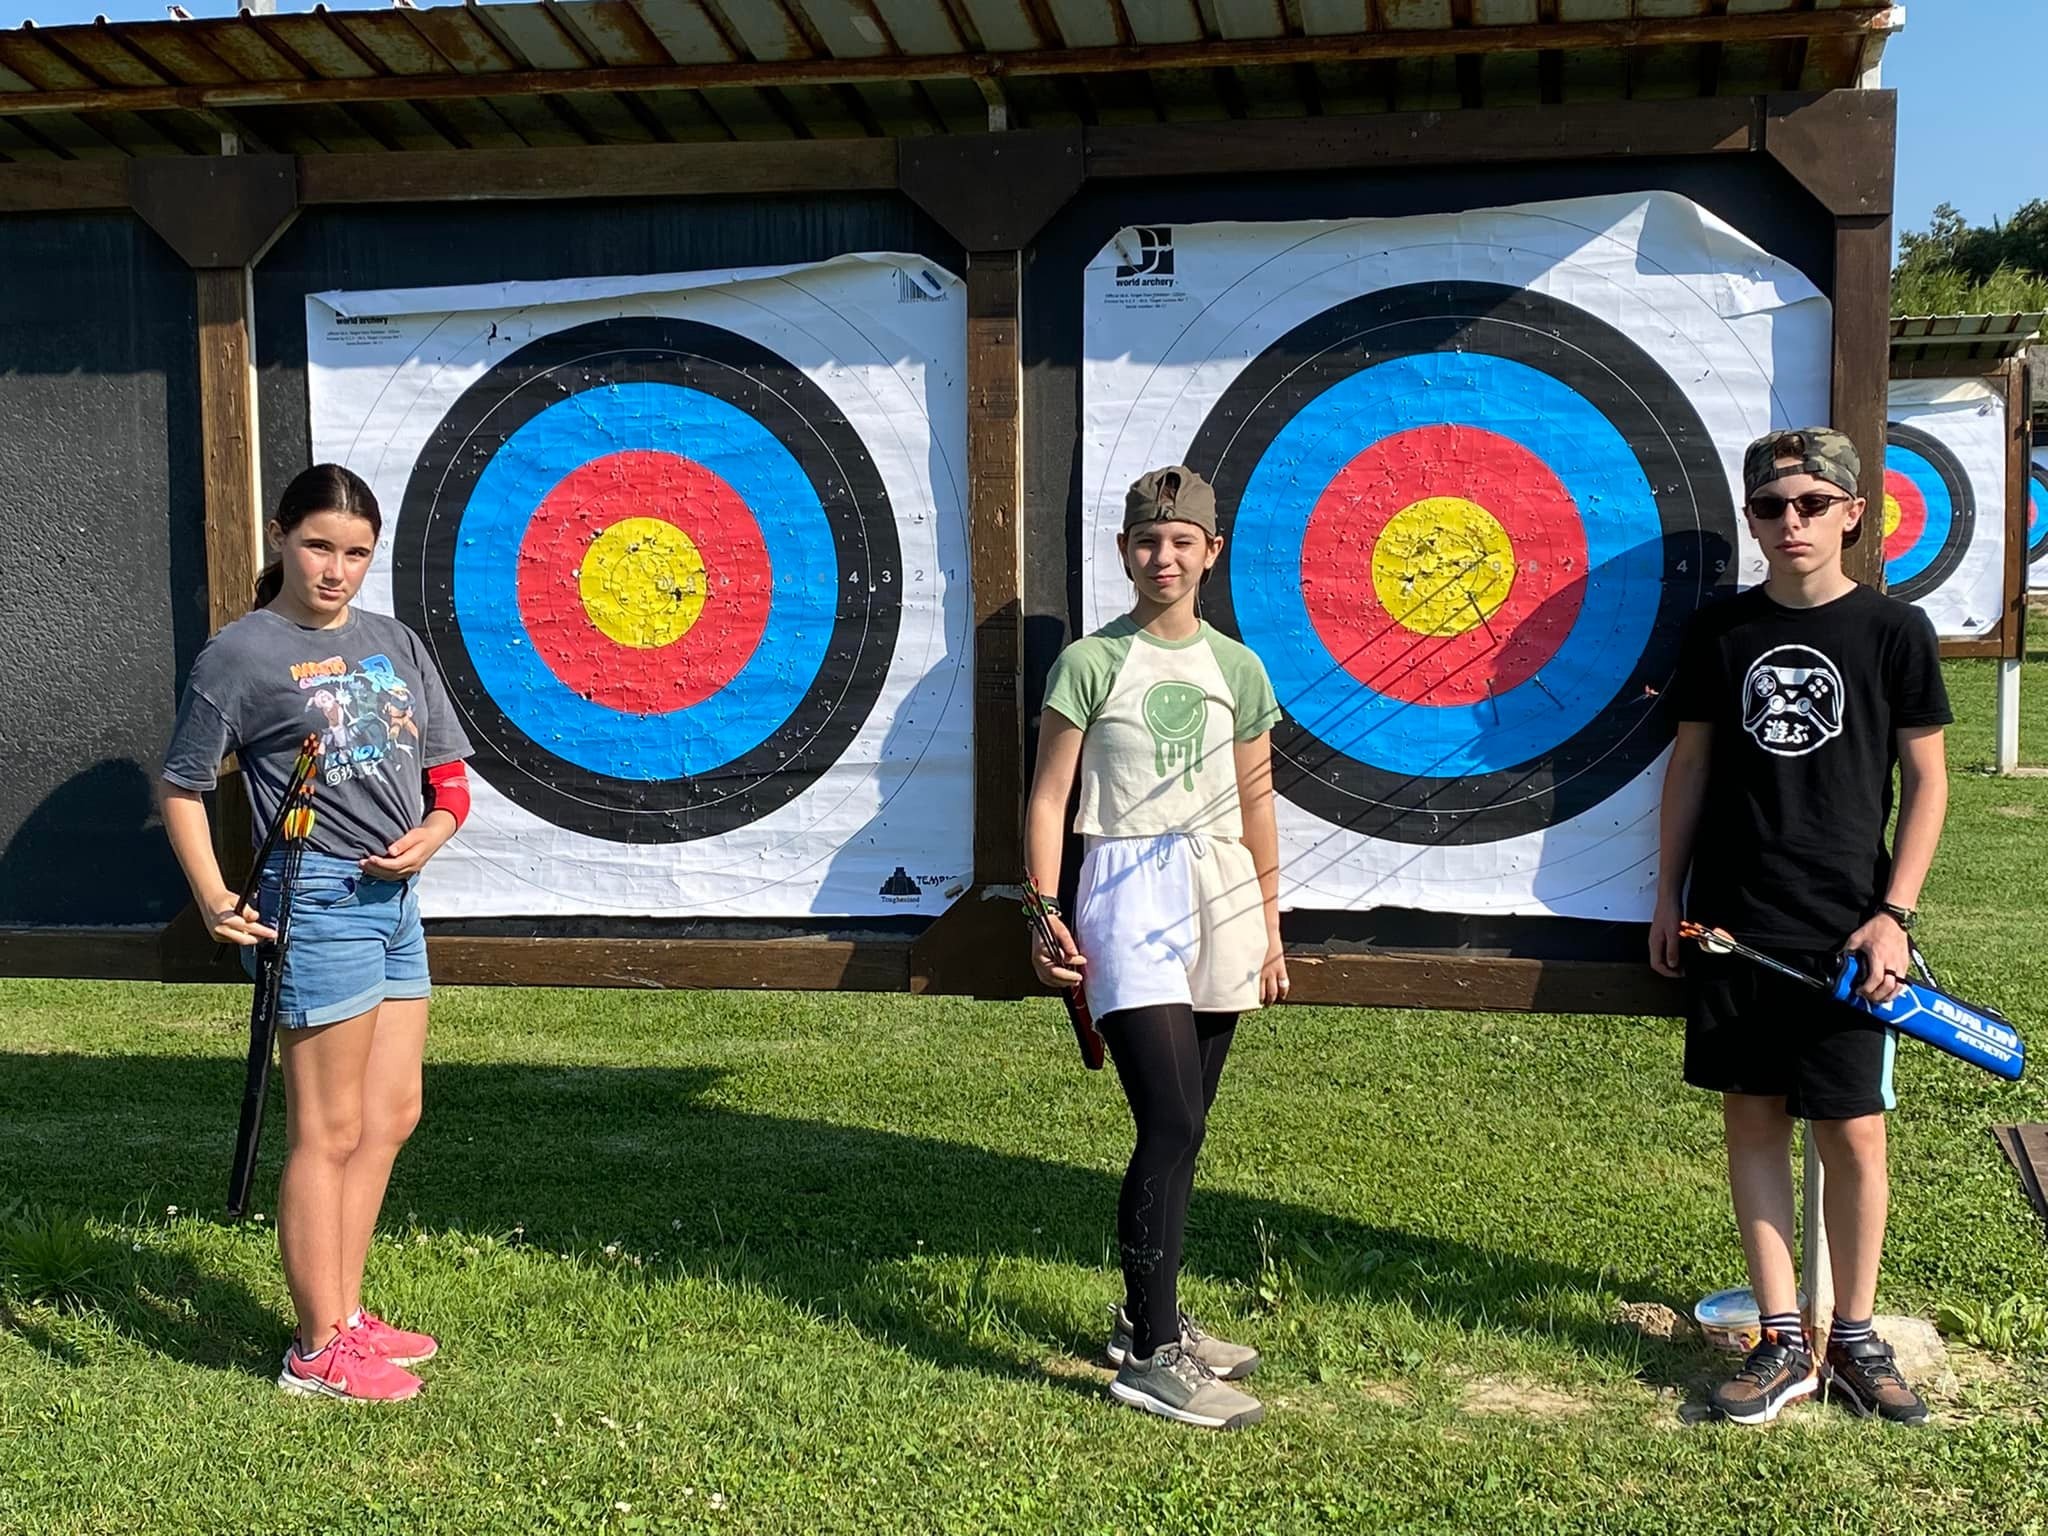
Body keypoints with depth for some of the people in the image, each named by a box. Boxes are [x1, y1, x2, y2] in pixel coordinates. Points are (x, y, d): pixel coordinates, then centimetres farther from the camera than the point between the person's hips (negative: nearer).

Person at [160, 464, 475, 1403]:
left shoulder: (395, 643, 12)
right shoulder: (240, 653, -5)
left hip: (395, 899, 7)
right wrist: (213, 899, -15)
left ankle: (346, 1316, 28)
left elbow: (447, 776, 14)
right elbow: (180, 787, -3)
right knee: (328, 1131, -1)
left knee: (392, 1116, 14)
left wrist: (430, 834, -7)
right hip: (318, 903, -7)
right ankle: (319, 1350, 11)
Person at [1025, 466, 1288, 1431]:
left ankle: (1146, 1318, 25)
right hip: (1129, 892, -5)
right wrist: (1045, 914, -9)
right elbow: (1049, 798, -1)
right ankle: (1152, 1357, -7)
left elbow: (1256, 807, 15)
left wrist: (1270, 928, 14)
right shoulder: (1091, 662, 0)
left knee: (1180, 1129, 10)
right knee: (1170, 1125, -13)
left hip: (1221, 896, 5)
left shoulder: (1236, 669, 12)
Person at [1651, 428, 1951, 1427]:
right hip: (1732, 923, 3)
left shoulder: (1893, 631, -2)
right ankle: (1783, 1343, 17)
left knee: (1852, 1133, 2)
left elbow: (1926, 780, 0)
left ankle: (1854, 1339, 19)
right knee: (1752, 1122, 6)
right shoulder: (1720, 632, 5)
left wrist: (1894, 914, -8)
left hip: (1842, 932, -2)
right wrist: (1668, 894, 9)